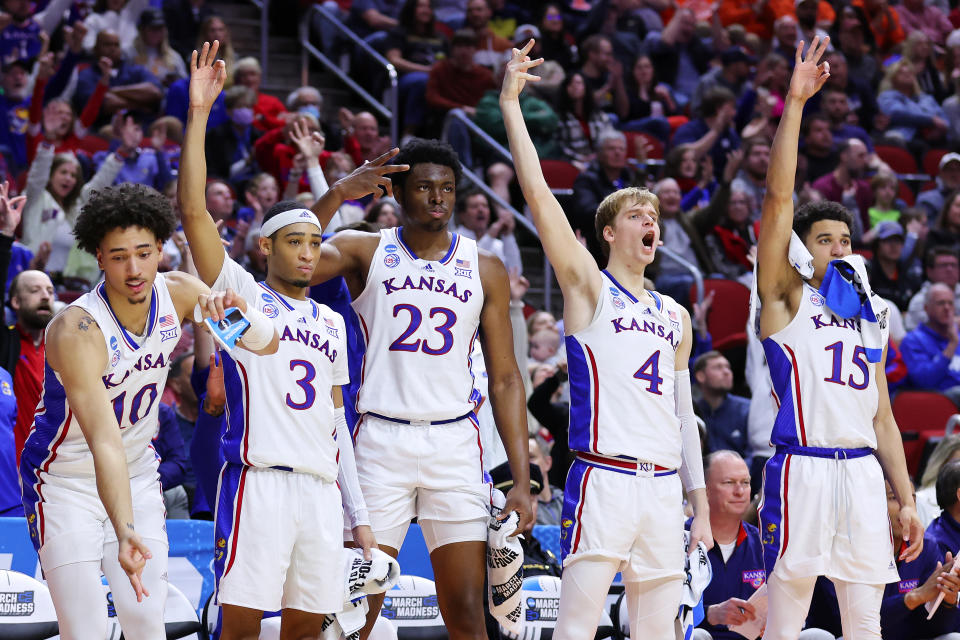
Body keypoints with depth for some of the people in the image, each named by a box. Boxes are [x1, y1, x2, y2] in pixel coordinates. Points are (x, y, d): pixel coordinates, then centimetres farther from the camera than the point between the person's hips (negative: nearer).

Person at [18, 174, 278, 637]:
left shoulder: (178, 294, -12)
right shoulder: (77, 331, -31)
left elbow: (267, 345, -4)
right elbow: (104, 441, -40)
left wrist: (240, 315, -28)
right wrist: (125, 532, -51)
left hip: (138, 474, 5)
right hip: (66, 481, -5)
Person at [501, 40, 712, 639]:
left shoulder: (676, 316, 19)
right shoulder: (588, 288, 3)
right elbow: (537, 191, -6)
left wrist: (700, 502, 15)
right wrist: (511, 104, -10)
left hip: (663, 487, 6)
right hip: (603, 478, -6)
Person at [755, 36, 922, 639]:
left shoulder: (873, 313, 21)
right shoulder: (788, 297, 6)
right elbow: (779, 197, -5)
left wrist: (907, 499, 14)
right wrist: (795, 102, -11)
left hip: (863, 471, 5)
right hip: (802, 469, -5)